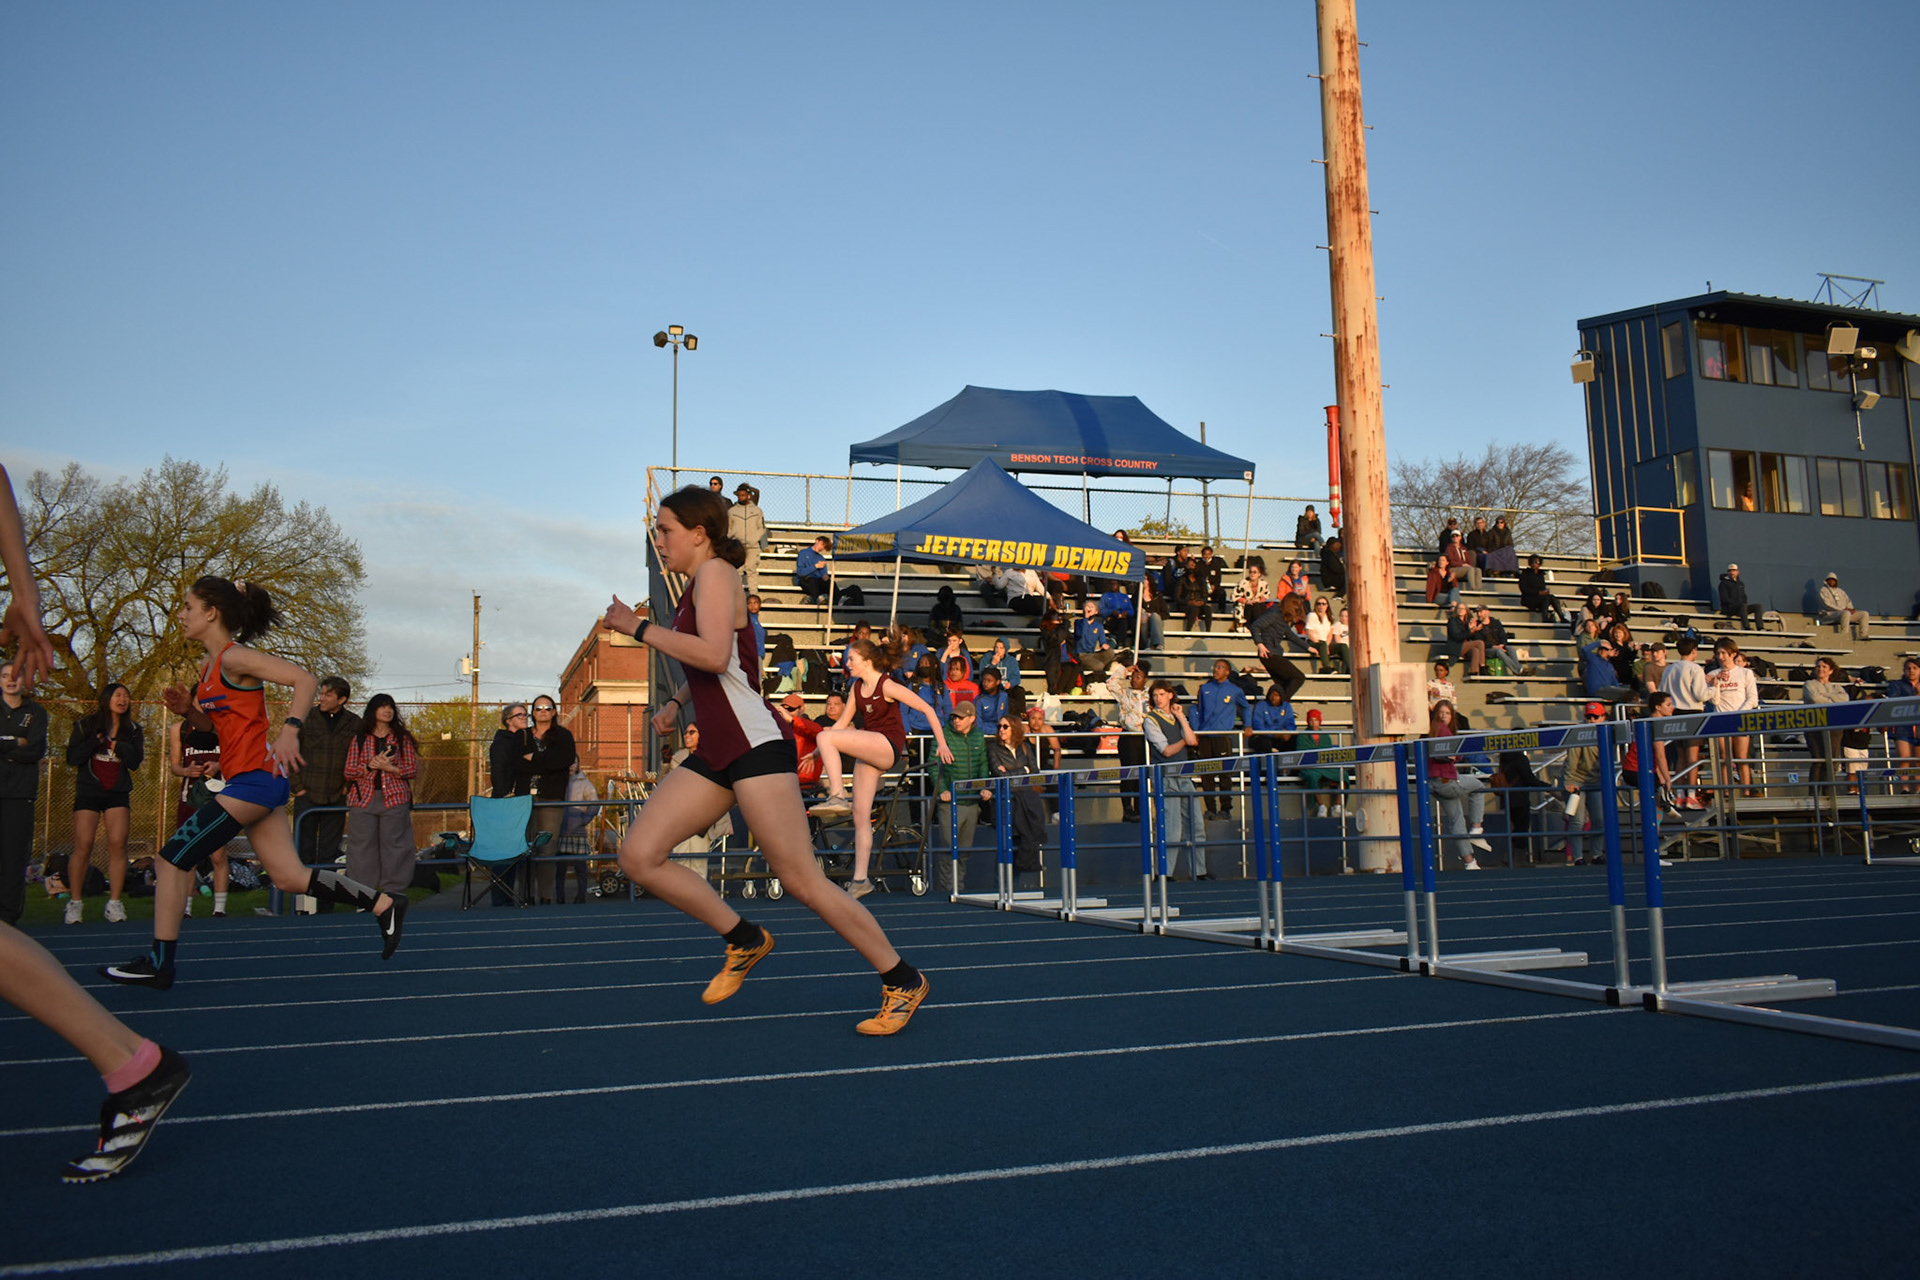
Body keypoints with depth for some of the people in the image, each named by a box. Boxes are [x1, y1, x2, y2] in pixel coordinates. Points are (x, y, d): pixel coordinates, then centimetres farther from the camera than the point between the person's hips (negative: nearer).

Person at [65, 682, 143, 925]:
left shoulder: (132, 730, 8)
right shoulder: (86, 725, 2)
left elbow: (135, 762, 0)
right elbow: (72, 757, -6)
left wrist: (120, 746, -14)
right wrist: (96, 741, -16)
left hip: (118, 792, 2)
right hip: (88, 791, -2)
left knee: (118, 844, -7)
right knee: (83, 846, -7)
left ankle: (114, 902, -2)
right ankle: (75, 902, 4)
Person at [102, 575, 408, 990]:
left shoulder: (234, 657, -12)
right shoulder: (209, 667, 16)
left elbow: (305, 680, -21)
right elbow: (209, 723, 27)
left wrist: (289, 730, -34)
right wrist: (188, 709, 5)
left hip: (255, 779, -10)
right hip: (254, 783, 10)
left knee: (171, 860, -3)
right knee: (290, 877, 9)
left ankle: (159, 964, 5)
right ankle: (384, 904, 13)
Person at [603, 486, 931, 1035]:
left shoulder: (716, 573, -8)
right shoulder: (695, 586, 20)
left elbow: (714, 655, -25)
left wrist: (638, 627, -17)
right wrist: (675, 702, 19)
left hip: (756, 745, -9)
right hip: (716, 754, 9)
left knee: (802, 882, -8)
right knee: (639, 856, 0)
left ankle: (901, 981, 6)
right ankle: (743, 941, 14)